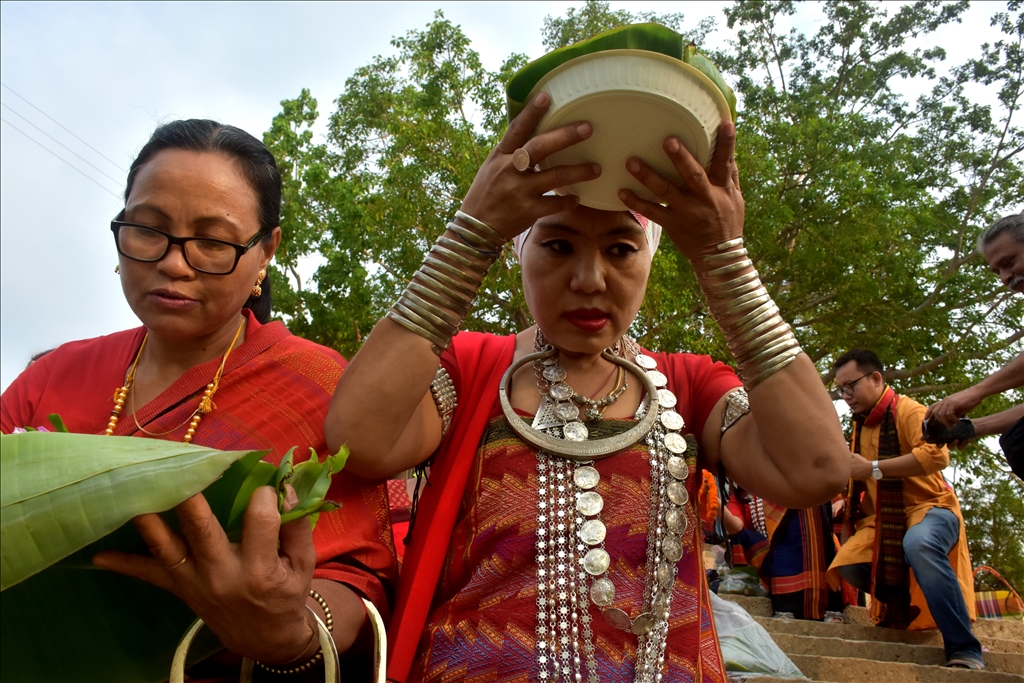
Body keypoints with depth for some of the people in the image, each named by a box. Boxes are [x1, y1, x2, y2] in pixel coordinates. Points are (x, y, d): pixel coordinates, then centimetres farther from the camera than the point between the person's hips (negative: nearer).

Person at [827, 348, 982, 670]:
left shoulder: (907, 411, -11)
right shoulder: (860, 426, 13)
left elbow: (937, 454, -30)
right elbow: (860, 479, 28)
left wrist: (873, 468, -30)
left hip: (929, 506, -7)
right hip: (884, 517, 7)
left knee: (918, 545, -40)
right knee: (847, 563, -16)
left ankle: (964, 649, -32)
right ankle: (908, 603, 14)